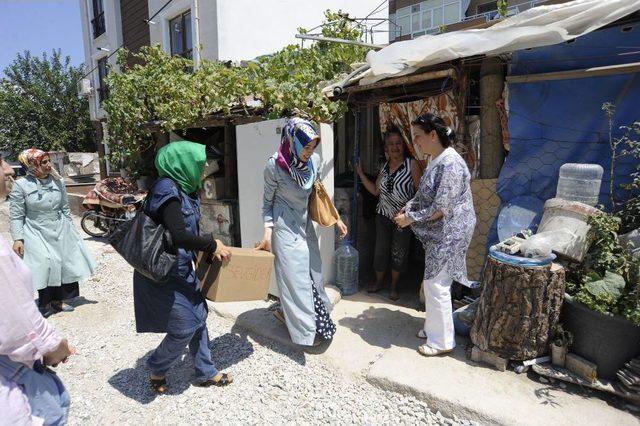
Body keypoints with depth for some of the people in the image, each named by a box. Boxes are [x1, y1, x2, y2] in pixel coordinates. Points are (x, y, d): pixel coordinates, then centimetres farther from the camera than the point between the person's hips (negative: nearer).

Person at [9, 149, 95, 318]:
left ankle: (58, 300, 26)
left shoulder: (57, 181, 1)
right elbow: (16, 215, -6)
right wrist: (17, 239, -12)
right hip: (37, 233, -4)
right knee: (45, 265, -9)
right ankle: (46, 303, 12)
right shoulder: (21, 185, -9)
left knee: (67, 263, 8)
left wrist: (70, 229, 12)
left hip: (61, 230, 4)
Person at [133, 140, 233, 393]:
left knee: (198, 317, 14)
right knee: (185, 326, -1)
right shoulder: (167, 190, -22)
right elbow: (178, 235, -32)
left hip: (181, 268, 9)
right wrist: (212, 244, -20)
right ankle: (156, 369, 27)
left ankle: (205, 372, 30)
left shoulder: (182, 189, 6)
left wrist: (209, 249, 9)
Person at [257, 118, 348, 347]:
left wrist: (336, 219, 8)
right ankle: (305, 330, 17)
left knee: (313, 272, 12)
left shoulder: (314, 160, -5)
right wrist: (267, 233, -16)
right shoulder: (275, 165, -18)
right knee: (295, 277, 2)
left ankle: (288, 313, 34)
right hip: (285, 227, -6)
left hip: (305, 224, 6)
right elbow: (268, 202, -6)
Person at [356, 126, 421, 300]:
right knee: (381, 249, 10)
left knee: (399, 253, 8)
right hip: (383, 215, 4)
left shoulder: (411, 164, -8)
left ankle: (394, 286, 26)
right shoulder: (385, 166, 8)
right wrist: (360, 173, 3)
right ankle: (379, 281, 31)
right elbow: (375, 190, 8)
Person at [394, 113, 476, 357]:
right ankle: (434, 327, 35)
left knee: (436, 284, -2)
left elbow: (441, 208, -24)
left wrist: (410, 218, -15)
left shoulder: (450, 164, -23)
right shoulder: (435, 161, 9)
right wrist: (407, 208, 3)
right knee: (433, 282, 18)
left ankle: (442, 341, 14)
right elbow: (424, 194, 18)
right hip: (437, 232, 10)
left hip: (449, 233, -10)